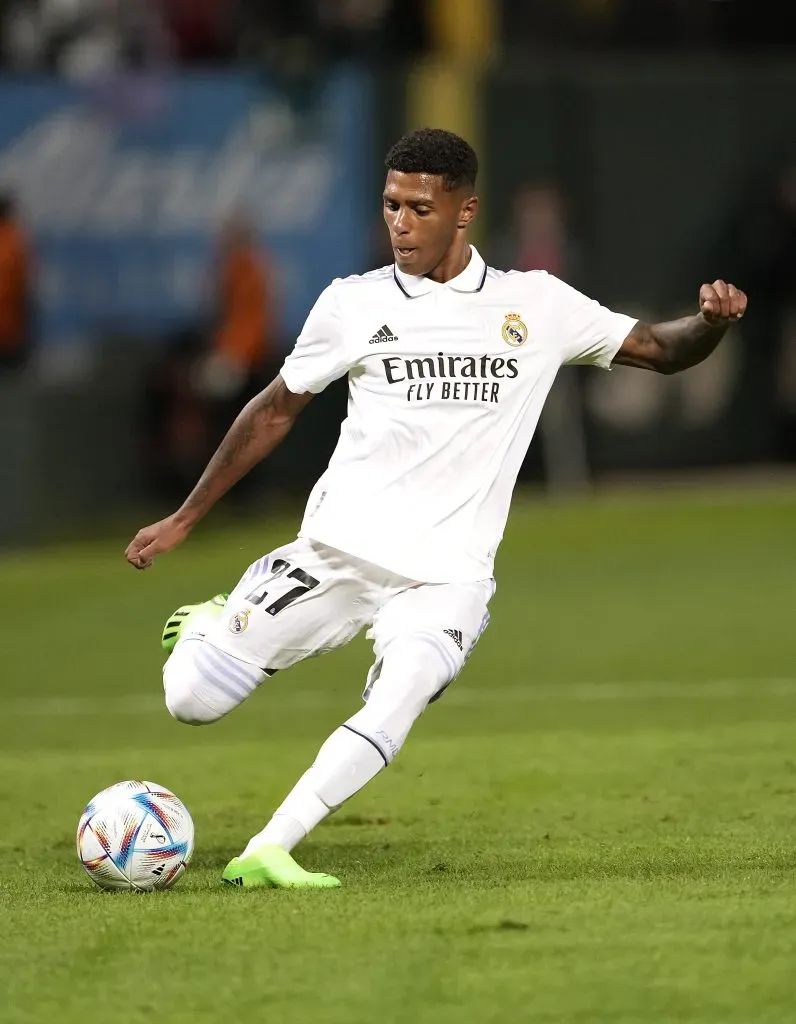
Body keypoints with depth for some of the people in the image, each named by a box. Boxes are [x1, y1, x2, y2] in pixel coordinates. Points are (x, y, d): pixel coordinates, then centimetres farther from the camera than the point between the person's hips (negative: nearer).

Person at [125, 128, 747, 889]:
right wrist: (183, 520, 16)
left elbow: (662, 350, 11)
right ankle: (212, 628, 30)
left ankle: (264, 855, -22)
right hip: (338, 550, 1)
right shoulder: (353, 305, 4)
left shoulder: (537, 306, 5)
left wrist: (710, 320, -13)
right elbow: (275, 411, 14)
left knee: (390, 717, -28)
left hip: (446, 576, -1)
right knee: (191, 699, -5)